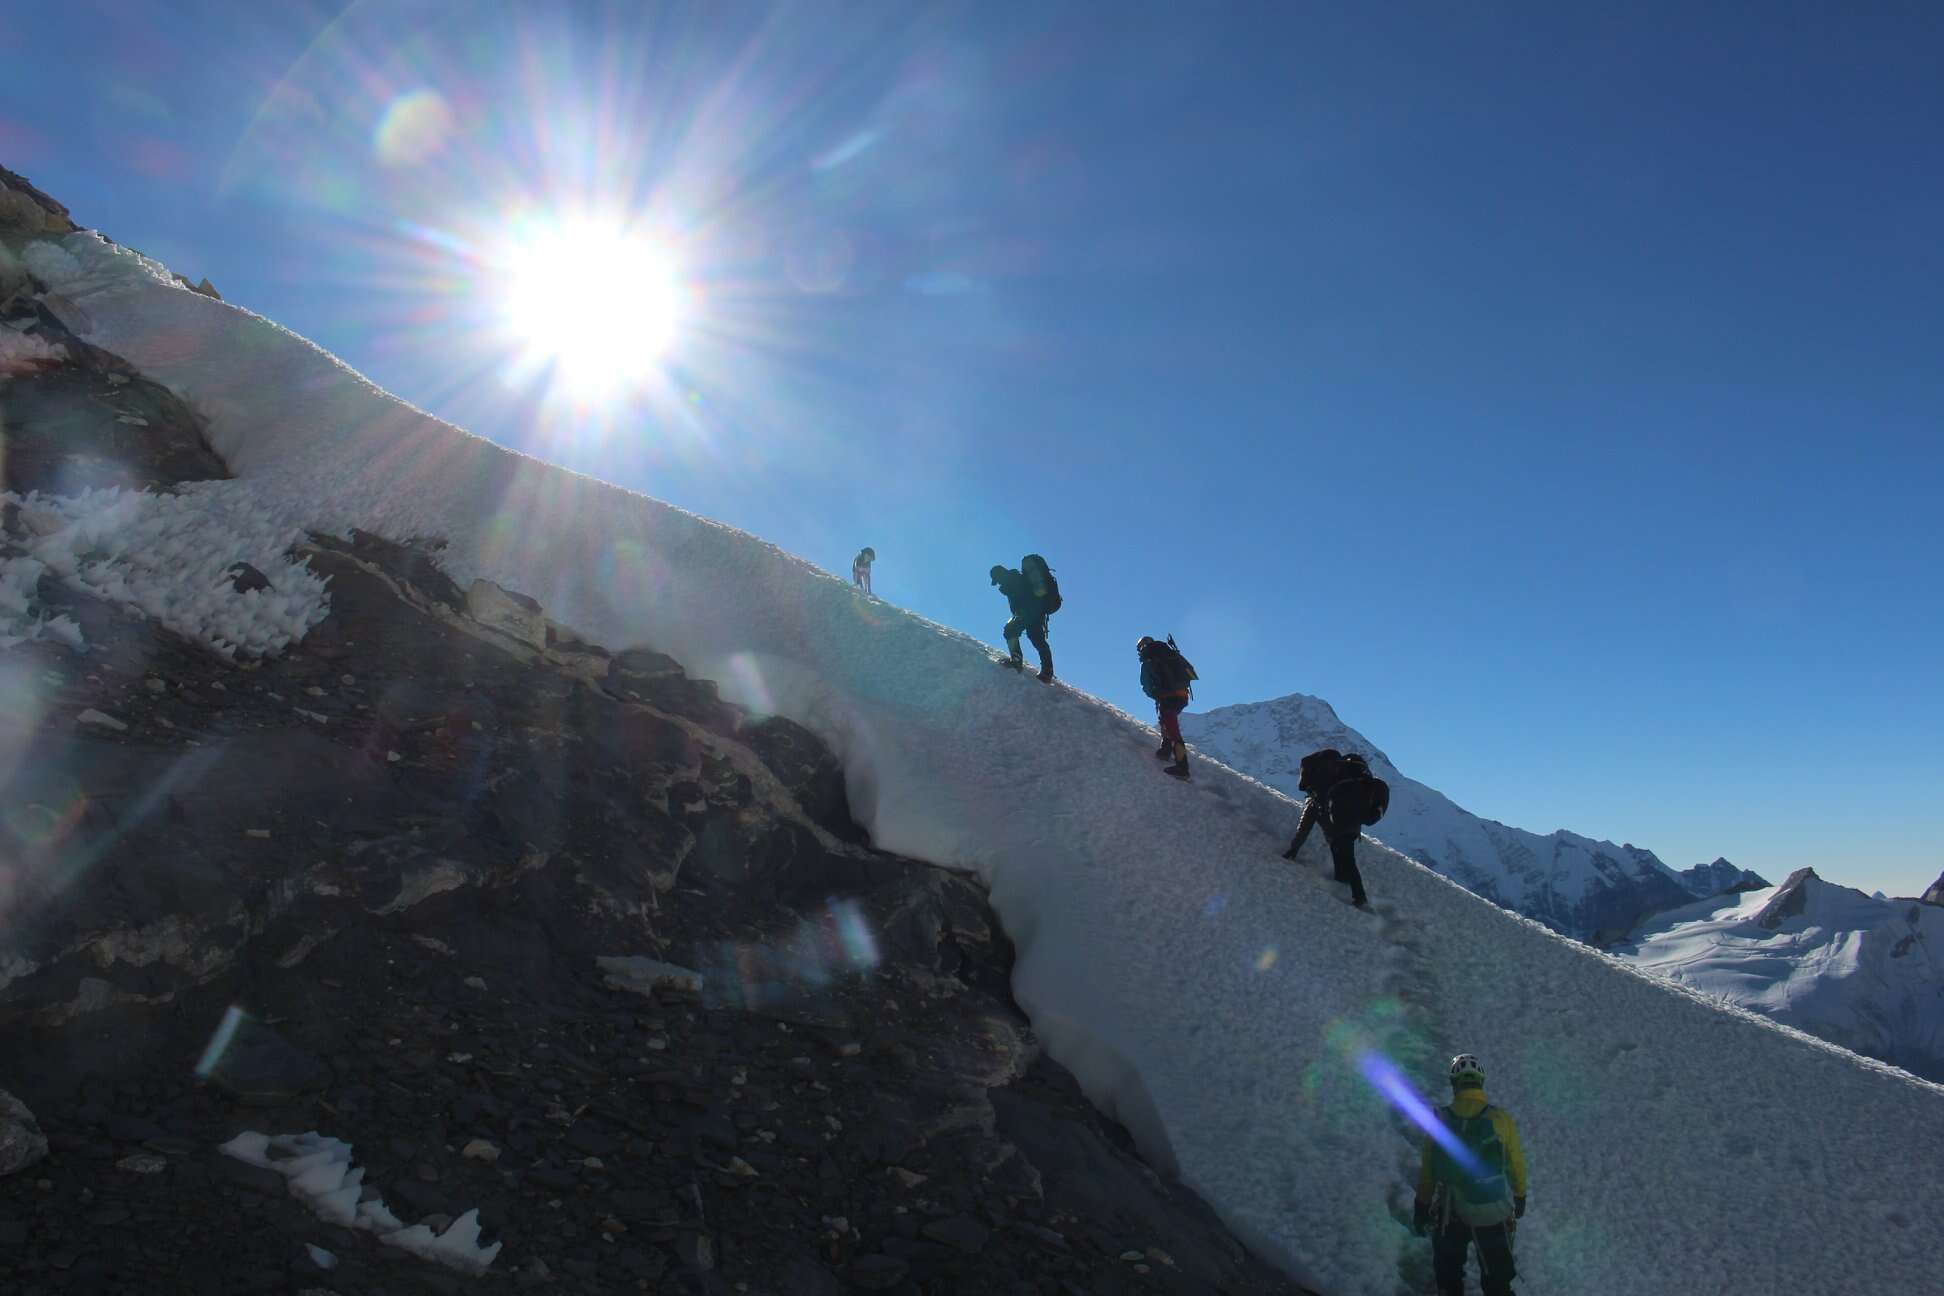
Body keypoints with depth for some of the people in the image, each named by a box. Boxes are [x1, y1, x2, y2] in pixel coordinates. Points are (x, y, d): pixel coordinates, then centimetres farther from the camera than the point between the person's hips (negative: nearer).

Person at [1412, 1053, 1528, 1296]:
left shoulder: (1439, 1120, -10)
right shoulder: (1500, 1120, -12)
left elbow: (1427, 1171, -4)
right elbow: (1516, 1165, 0)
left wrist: (1421, 1209, 9)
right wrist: (1519, 1198, 19)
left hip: (1449, 1215, 1)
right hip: (1493, 1216, 0)